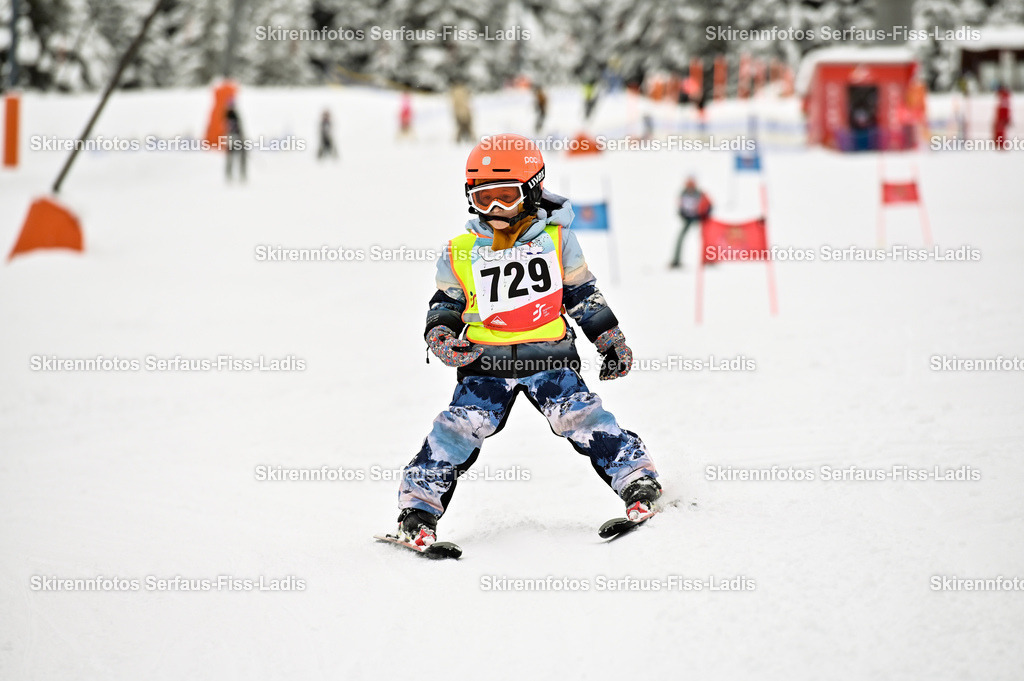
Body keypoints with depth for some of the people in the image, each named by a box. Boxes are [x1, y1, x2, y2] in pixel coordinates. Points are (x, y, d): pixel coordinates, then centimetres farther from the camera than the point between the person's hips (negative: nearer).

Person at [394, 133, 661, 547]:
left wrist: (611, 339, 15)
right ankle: (419, 505, -5)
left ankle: (637, 482, -5)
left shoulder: (556, 239, 5)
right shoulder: (460, 253, 6)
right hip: (485, 362, 0)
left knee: (579, 416, -14)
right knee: (461, 427, -11)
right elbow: (446, 303, 17)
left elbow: (583, 294, 14)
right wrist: (440, 333, -3)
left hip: (549, 356, 0)